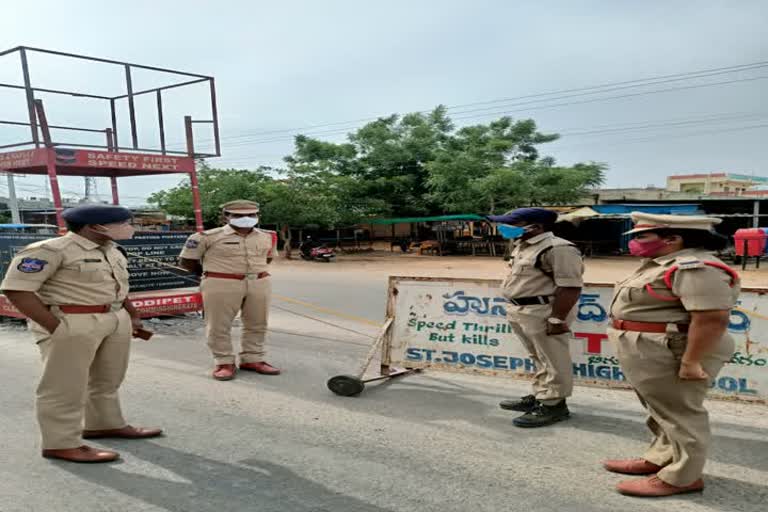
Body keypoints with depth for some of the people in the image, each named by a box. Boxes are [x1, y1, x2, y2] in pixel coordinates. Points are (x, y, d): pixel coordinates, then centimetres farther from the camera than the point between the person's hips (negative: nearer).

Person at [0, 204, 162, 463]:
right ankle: (61, 444, 7)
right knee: (65, 386, -2)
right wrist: (55, 327, -21)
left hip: (116, 320, 9)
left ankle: (104, 424, 33)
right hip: (71, 325, -9)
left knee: (107, 380, 18)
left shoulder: (110, 250, 12)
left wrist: (133, 315, 16)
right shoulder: (50, 250, -14)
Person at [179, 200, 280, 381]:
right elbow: (187, 261, -1)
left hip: (259, 284, 4)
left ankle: (252, 359, 22)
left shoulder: (266, 237, 8)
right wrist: (213, 273, 8)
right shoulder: (208, 236, -7)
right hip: (222, 285, -4)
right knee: (219, 326, 0)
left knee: (257, 325, 9)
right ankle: (224, 363, 13)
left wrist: (252, 271, 12)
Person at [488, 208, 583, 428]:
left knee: (553, 362, 1)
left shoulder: (558, 248, -18)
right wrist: (514, 310, 20)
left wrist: (557, 319, -22)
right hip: (521, 311, 10)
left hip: (544, 313, -10)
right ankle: (539, 397, 29)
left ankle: (553, 405, 9)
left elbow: (570, 287, -21)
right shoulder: (523, 246, 13)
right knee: (539, 359, 19)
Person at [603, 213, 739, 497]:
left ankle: (681, 477, 12)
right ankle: (659, 460, 33)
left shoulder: (695, 268, -21)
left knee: (679, 415, 1)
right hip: (650, 353, 10)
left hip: (671, 356, -10)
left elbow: (712, 318, -25)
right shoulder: (664, 264, 12)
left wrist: (691, 362, -24)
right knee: (664, 411, 20)